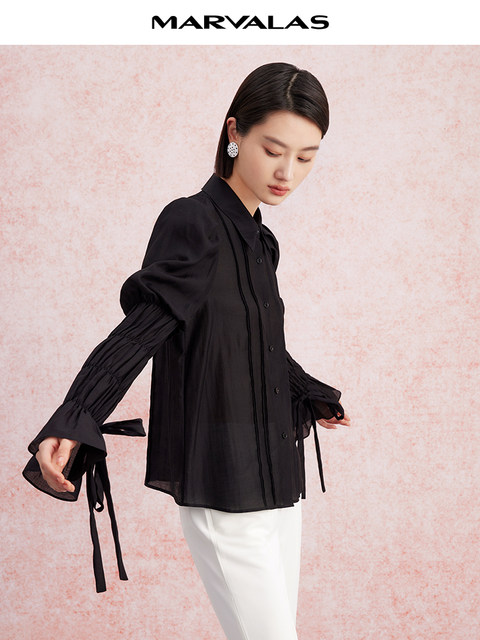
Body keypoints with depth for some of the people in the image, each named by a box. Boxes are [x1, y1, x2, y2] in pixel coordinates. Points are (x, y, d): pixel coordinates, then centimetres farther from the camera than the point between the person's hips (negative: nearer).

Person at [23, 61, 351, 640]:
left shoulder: (259, 239, 12)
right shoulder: (191, 223, -12)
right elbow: (140, 329, -22)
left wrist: (314, 397, 42)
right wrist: (71, 425, -36)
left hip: (274, 475, 8)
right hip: (222, 485, -8)